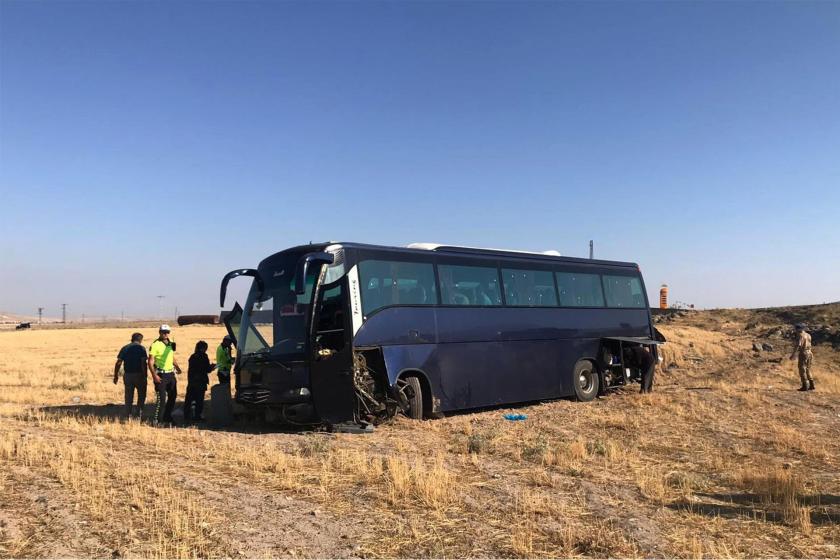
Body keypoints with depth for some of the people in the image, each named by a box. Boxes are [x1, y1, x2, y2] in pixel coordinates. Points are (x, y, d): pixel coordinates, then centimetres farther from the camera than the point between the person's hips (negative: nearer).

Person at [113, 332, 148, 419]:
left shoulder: (124, 348, 7)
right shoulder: (141, 348, -6)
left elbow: (118, 363, 2)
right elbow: (143, 363, -15)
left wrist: (116, 376, 7)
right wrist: (145, 376, -13)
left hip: (128, 375, 3)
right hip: (139, 375, -3)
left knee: (128, 397, 12)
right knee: (141, 396, 12)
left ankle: (128, 416, 12)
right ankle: (139, 415, 8)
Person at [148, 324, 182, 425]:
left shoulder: (170, 343, 10)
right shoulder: (155, 345, -12)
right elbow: (150, 362, -15)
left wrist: (177, 367, 8)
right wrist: (154, 375, -23)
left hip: (171, 373, 8)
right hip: (161, 375, -8)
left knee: (173, 396, 14)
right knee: (161, 398, -8)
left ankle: (167, 417, 27)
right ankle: (157, 420, 1)